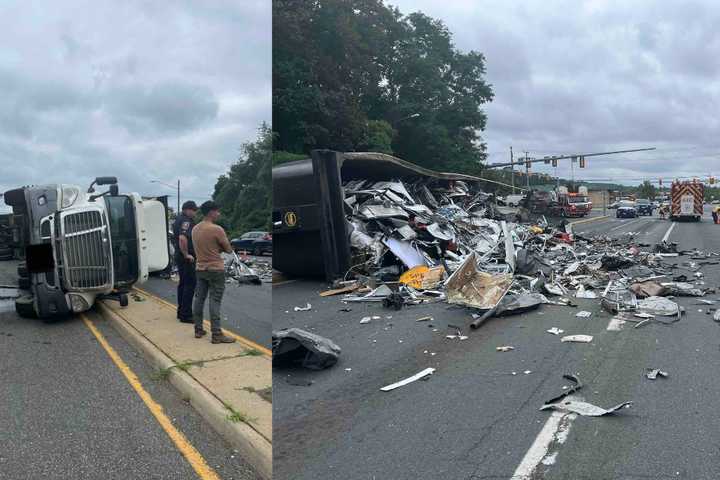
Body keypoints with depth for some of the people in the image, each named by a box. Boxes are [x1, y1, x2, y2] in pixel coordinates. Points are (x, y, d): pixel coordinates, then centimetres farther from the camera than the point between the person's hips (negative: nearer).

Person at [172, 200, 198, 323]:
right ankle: (185, 315, -5)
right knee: (190, 285, -7)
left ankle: (181, 312, 25)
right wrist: (186, 254, -22)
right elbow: (183, 238, -32)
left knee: (183, 284, 16)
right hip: (187, 258, -11)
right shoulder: (186, 221, -18)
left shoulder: (179, 219, 16)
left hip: (180, 256, 11)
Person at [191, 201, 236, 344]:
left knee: (199, 299, 12)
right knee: (215, 301, -5)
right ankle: (216, 334, -3)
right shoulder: (217, 229, -17)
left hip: (200, 268, 8)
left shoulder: (195, 229, 7)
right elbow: (229, 249, -8)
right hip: (215, 269, -8)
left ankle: (198, 330, 20)